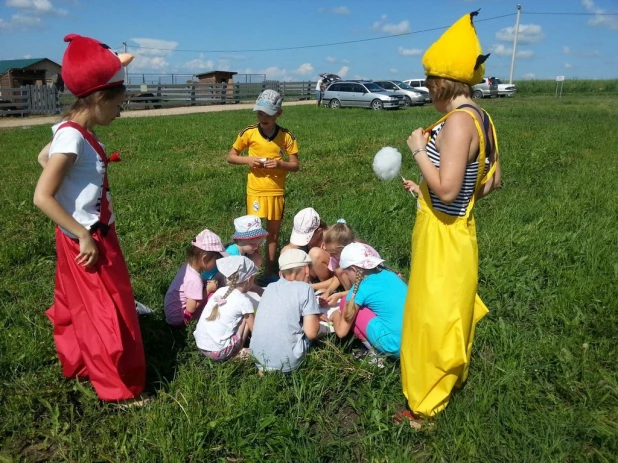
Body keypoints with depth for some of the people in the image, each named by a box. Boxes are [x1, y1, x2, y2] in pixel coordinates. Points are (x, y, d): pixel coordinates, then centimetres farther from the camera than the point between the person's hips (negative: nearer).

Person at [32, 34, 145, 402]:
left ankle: (79, 363, 45)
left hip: (97, 232, 9)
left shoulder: (79, 132, 3)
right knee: (106, 312, 3)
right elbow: (42, 197, -26)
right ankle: (119, 389, 19)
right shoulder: (72, 138, -24)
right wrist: (83, 236, -22)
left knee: (84, 305, 24)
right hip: (85, 238, -9)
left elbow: (44, 157, 21)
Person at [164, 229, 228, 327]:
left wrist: (206, 285, -5)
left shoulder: (188, 266, -4)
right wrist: (208, 290, -17)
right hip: (178, 318, -9)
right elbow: (191, 308, -24)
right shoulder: (194, 279, -29)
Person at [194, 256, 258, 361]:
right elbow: (254, 329, -1)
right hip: (218, 352, -6)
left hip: (200, 345, 7)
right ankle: (236, 354, 8)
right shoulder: (244, 301, -10)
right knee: (246, 317, 6)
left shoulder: (221, 291, 6)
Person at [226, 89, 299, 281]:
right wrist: (248, 160, -15)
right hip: (255, 191, -1)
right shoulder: (249, 133, -6)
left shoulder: (286, 136, -4)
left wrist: (279, 164, -19)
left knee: (273, 232, 12)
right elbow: (230, 157, 4)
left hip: (277, 191, 2)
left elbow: (295, 165, 0)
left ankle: (269, 270, 25)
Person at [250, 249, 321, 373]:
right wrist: (316, 317, 12)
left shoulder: (270, 287, 11)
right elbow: (311, 333, -10)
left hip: (259, 357, 4)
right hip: (286, 362, -4)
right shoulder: (305, 288, -5)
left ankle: (265, 368, 14)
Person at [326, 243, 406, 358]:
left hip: (396, 347, -7)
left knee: (347, 304, 6)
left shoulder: (361, 288, -5)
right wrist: (339, 295, 37)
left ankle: (374, 348, 4)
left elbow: (341, 331, 3)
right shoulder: (390, 275, 12)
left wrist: (335, 316, 24)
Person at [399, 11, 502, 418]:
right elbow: (493, 181, 12)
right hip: (458, 230, 10)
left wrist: (418, 149, -17)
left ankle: (426, 402, 24)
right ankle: (451, 378, 47)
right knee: (450, 312, 25)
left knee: (433, 317, 5)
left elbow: (446, 189, -29)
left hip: (443, 236, -10)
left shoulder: (458, 121, -23)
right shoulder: (480, 118, 5)